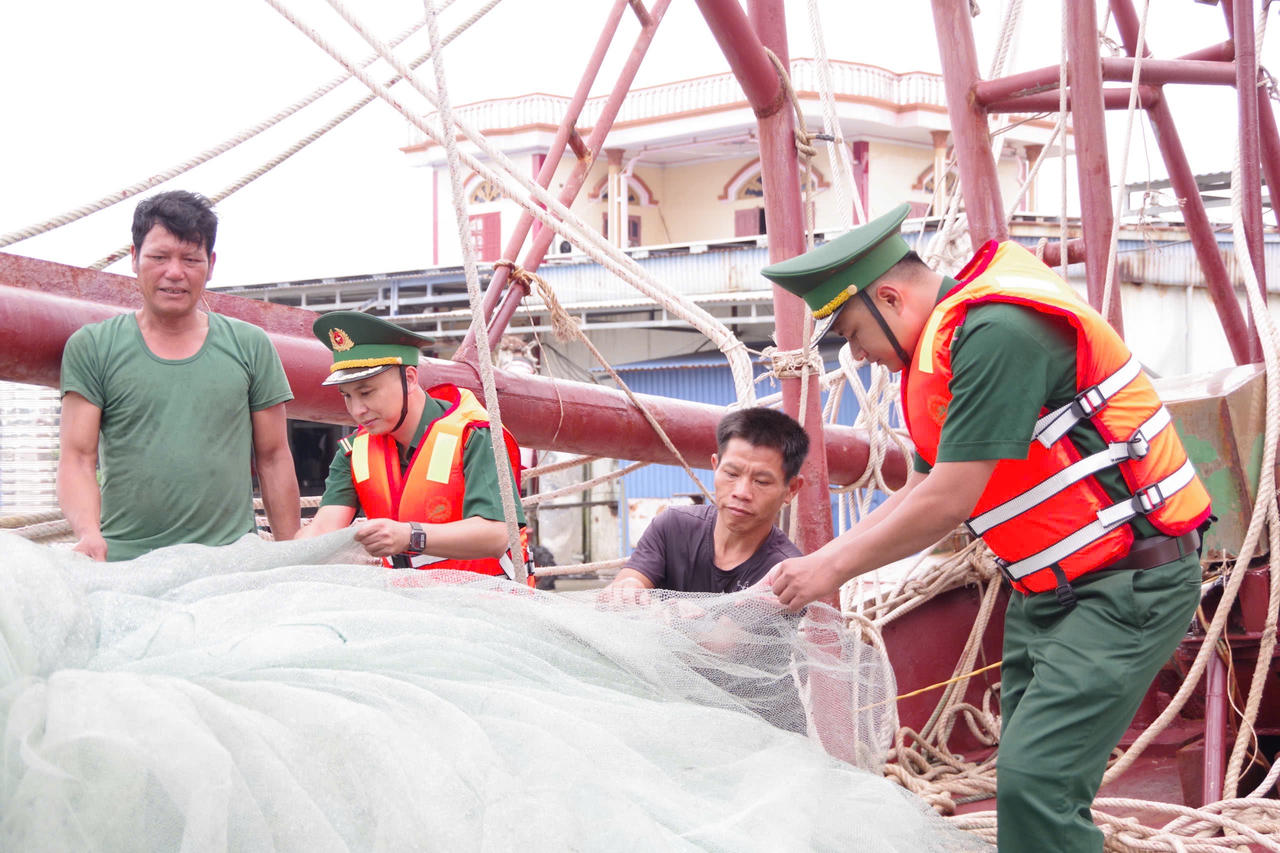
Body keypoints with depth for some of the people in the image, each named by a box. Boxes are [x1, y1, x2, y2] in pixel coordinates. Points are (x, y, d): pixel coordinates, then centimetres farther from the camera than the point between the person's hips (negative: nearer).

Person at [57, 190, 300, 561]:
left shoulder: (250, 346, 10)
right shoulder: (90, 348, 7)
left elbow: (274, 458, 12)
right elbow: (77, 458, 2)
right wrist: (88, 532, -17)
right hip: (122, 565, -1)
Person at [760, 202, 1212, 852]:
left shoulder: (996, 334, -21)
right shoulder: (942, 349, 11)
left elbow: (946, 504, -22)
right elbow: (920, 493, 17)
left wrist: (834, 568, -11)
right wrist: (816, 562, 10)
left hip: (1129, 584, -10)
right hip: (1045, 594, 10)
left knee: (1035, 781, -18)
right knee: (1026, 779, 10)